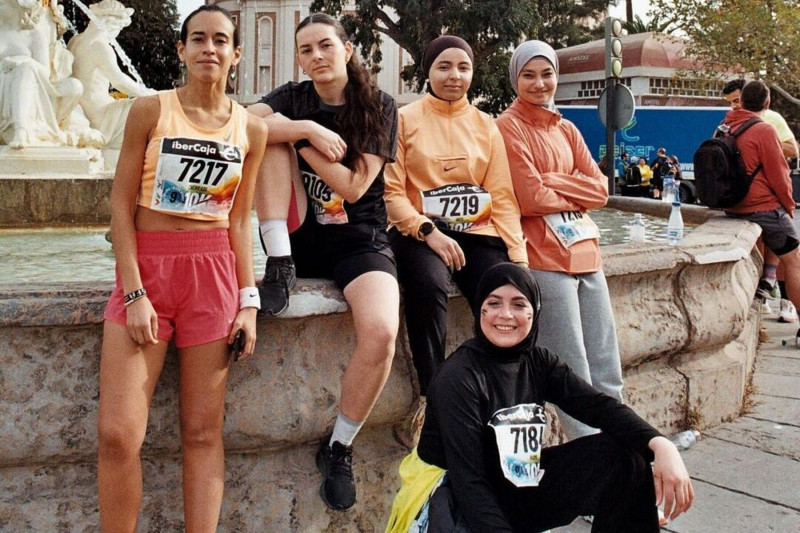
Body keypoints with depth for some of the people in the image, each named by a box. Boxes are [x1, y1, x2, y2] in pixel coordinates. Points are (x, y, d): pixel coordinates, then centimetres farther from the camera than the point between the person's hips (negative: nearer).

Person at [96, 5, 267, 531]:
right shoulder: (151, 110, -1)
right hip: (146, 267, -1)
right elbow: (122, 204, -3)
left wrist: (249, 299, 1)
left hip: (214, 272, 2)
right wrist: (134, 292, -11)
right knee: (118, 433, -7)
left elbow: (240, 219, 8)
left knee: (203, 431, 4)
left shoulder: (251, 128, 6)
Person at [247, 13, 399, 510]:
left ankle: (339, 447, -7)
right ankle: (279, 263, -21)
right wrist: (308, 129, -25)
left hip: (359, 240, -2)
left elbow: (354, 187, -11)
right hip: (300, 237, 2)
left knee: (382, 332, -30)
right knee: (274, 137, -18)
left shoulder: (380, 107, 0)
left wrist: (293, 136, -12)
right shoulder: (293, 98, 6)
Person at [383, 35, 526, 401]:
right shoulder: (406, 119, 4)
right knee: (429, 285, -35)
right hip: (420, 232, -3)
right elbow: (391, 191, -3)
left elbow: (502, 195, 8)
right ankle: (433, 393, -21)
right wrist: (429, 231, -19)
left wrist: (518, 255, -4)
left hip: (478, 232, 3)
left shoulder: (486, 125, 14)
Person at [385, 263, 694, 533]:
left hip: (522, 490, 6)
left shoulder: (539, 363, -1)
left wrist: (661, 445, -29)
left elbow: (598, 405, -13)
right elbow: (468, 480, -24)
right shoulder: (458, 377, -20)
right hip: (459, 501, -6)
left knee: (625, 456, -9)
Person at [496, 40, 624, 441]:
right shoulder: (509, 127, -3)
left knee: (607, 374, 9)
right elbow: (531, 198, -12)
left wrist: (552, 181, -7)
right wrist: (578, 192, 2)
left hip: (585, 253, 7)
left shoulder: (566, 130, 18)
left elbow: (601, 190, 7)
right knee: (575, 379, -5)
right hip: (545, 258, -7)